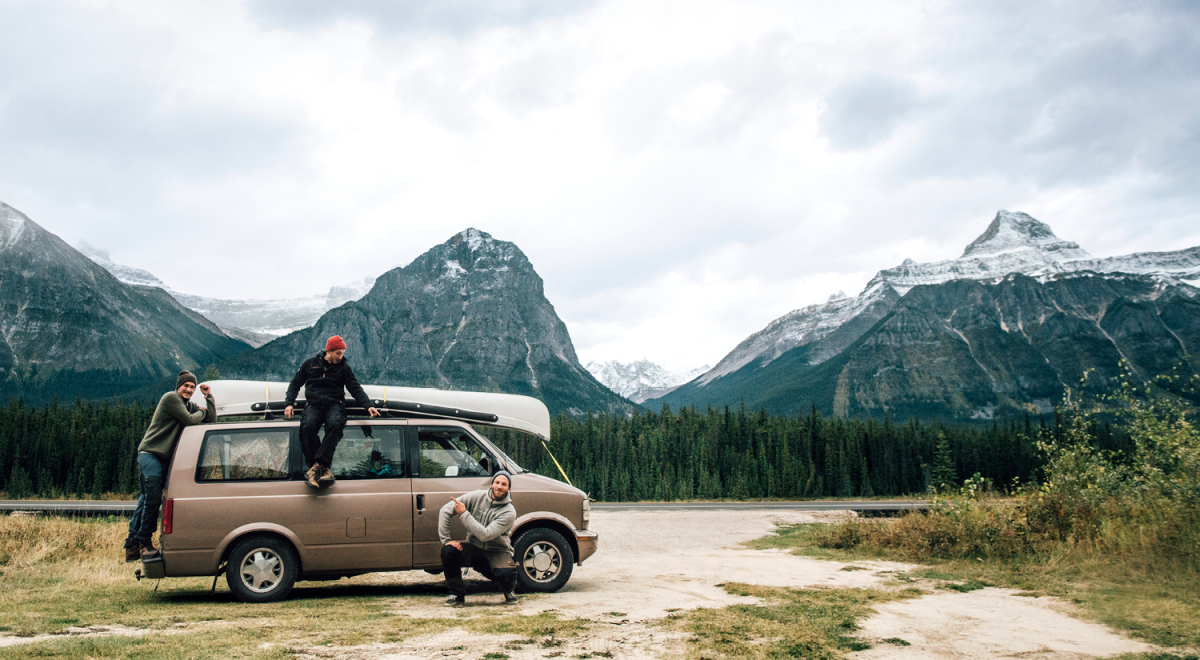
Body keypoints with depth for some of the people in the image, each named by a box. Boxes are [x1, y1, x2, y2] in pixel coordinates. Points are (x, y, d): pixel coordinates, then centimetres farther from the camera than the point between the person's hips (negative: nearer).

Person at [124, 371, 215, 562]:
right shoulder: (171, 398, -9)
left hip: (164, 458, 8)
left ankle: (132, 547, 14)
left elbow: (212, 419, 11)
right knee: (152, 499, -15)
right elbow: (188, 420, -18)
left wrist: (209, 397, 5)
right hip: (150, 454, -8)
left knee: (146, 501, 9)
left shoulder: (190, 406, 16)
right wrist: (202, 412, 0)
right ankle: (144, 542, -6)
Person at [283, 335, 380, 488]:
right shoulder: (311, 364, 16)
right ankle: (324, 469, -34)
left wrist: (368, 406, -7)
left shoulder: (344, 368, 16)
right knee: (308, 426, -33)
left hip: (334, 404, 0)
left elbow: (356, 389, 9)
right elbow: (295, 384, 22)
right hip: (313, 404, 0)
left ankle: (318, 465, -39)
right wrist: (289, 403, 6)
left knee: (334, 425, -36)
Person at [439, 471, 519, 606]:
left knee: (506, 575, -33)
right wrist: (446, 539, -14)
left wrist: (464, 513, -24)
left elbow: (485, 535, -27)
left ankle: (508, 592, 8)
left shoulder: (509, 512, -17)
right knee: (448, 551, -26)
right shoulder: (477, 497, -8)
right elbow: (445, 511, -7)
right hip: (473, 548, 3)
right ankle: (457, 594, -4)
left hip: (497, 552, -3)